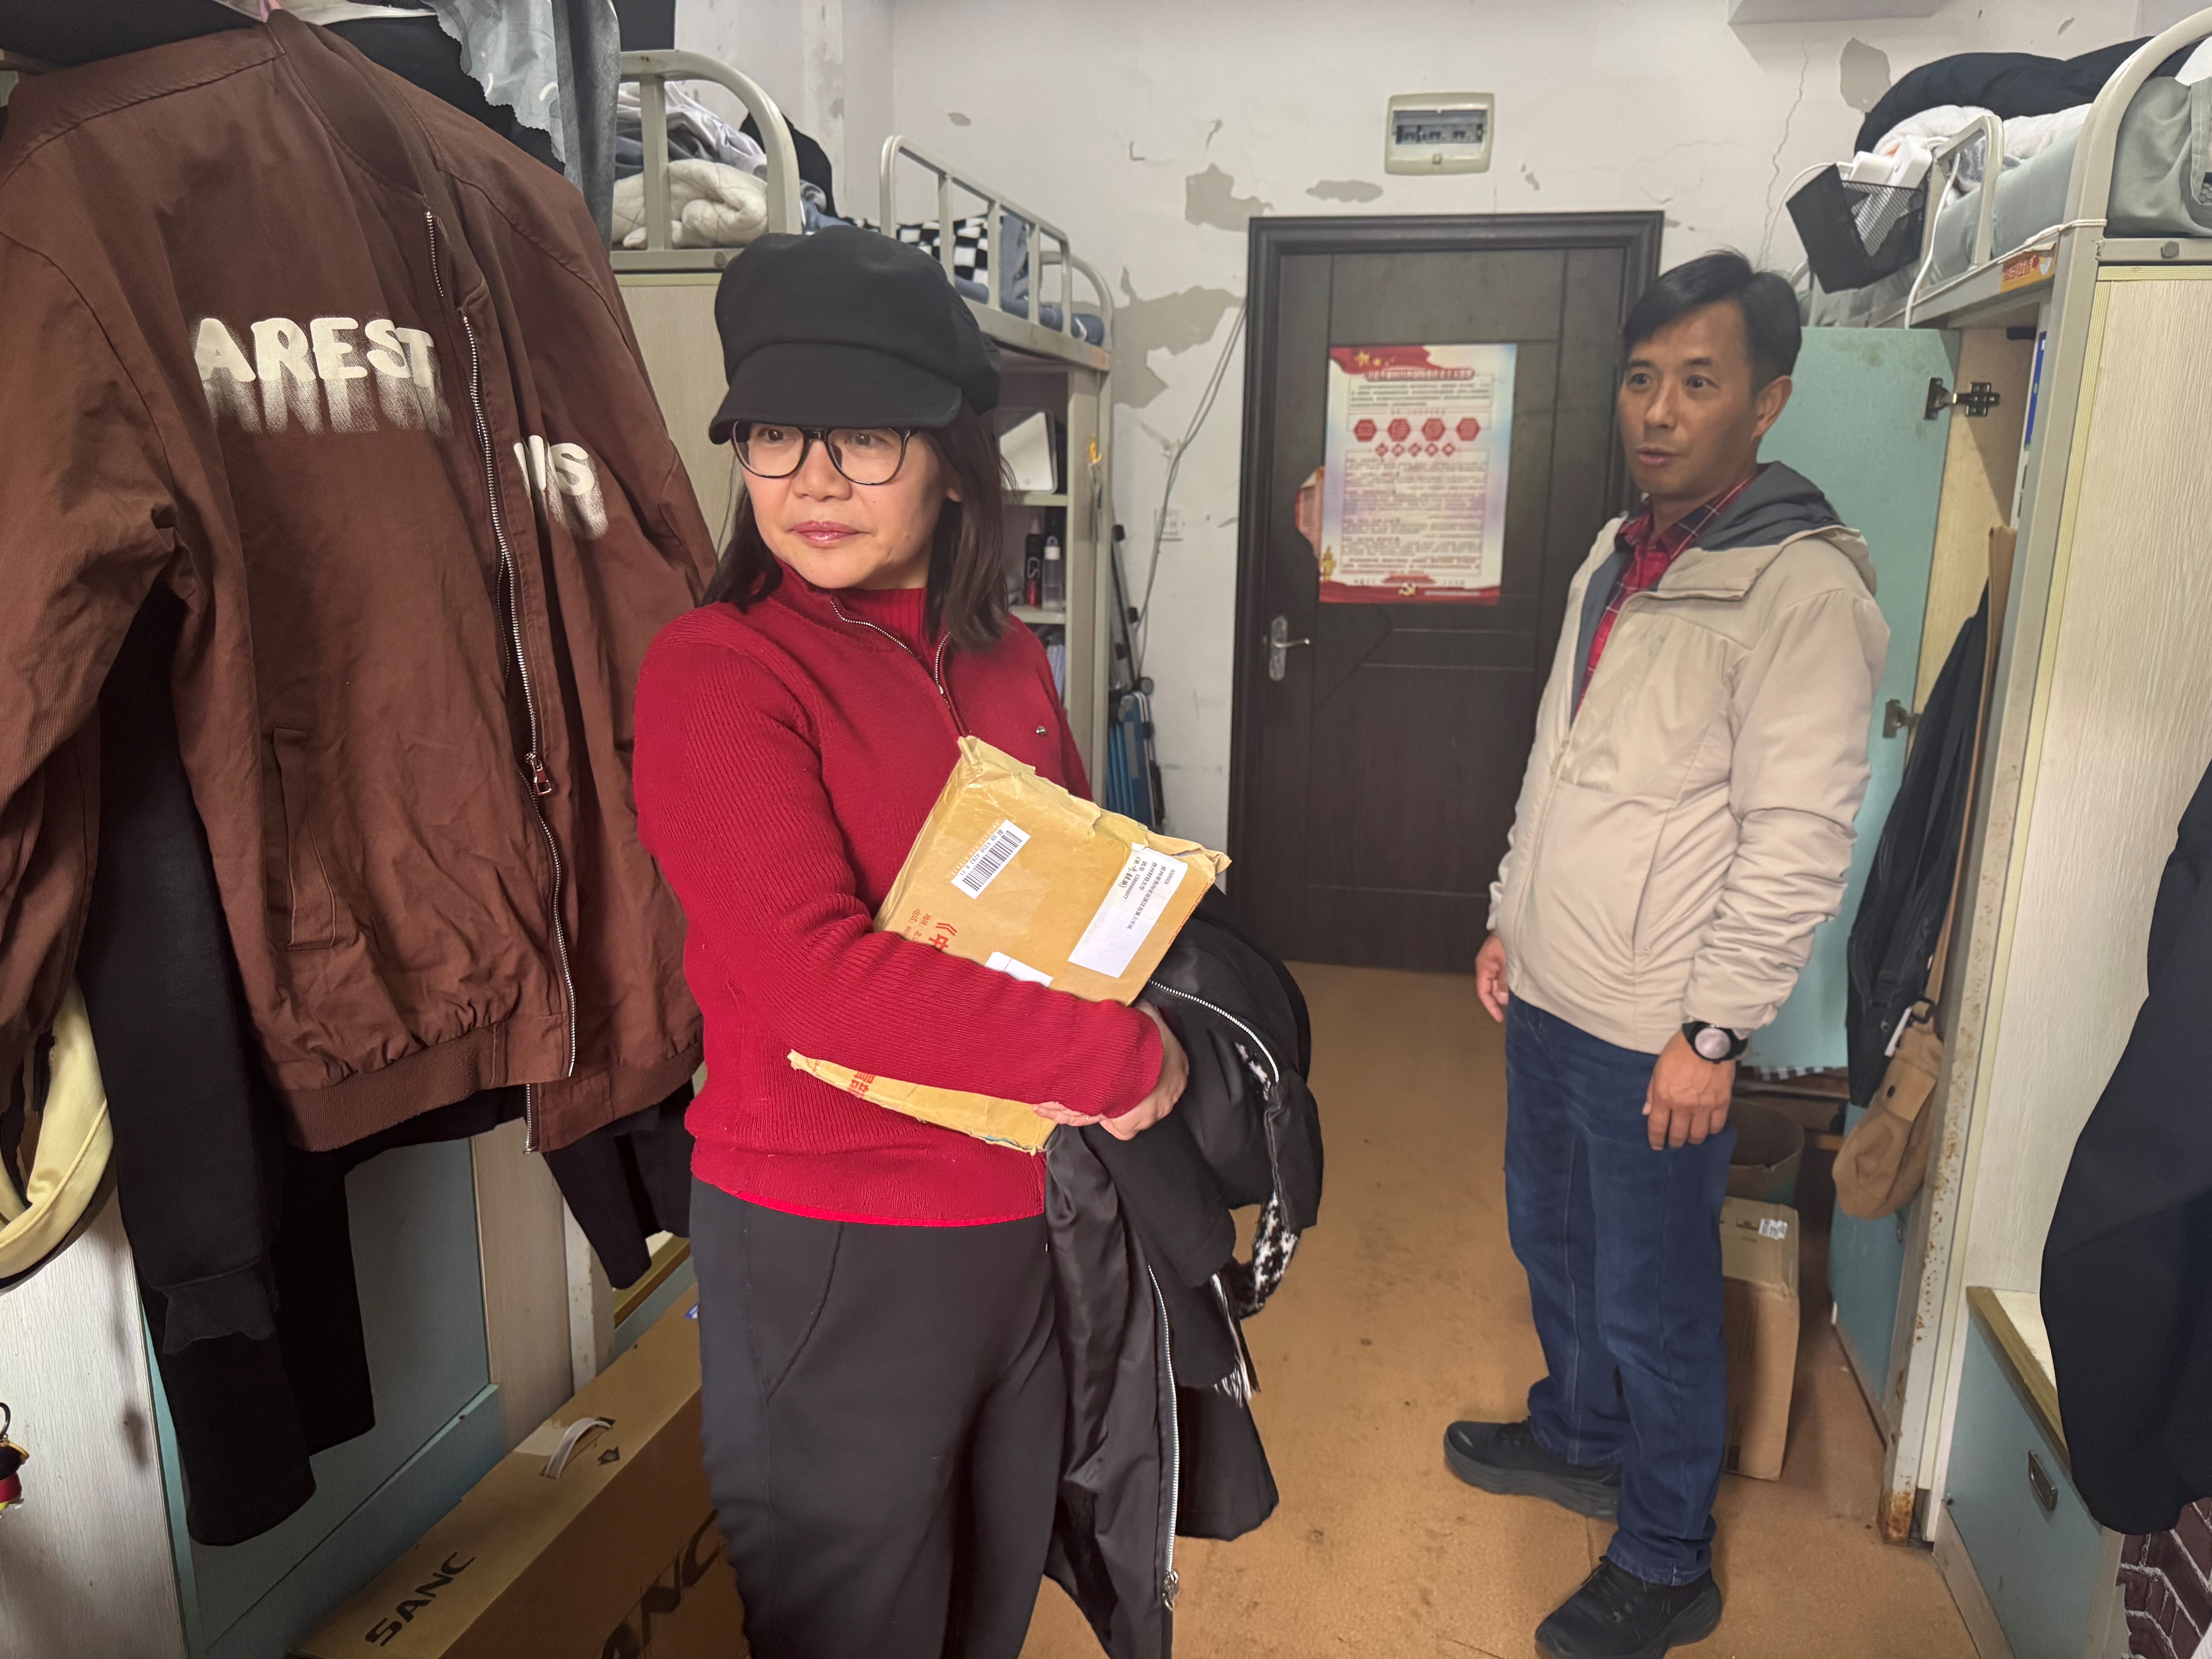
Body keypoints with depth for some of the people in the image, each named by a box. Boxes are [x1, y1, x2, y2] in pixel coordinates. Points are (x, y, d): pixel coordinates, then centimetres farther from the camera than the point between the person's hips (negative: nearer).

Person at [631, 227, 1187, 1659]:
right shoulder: (718, 670, -16)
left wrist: (1130, 1028, -5)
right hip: (835, 1248, -6)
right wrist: (1119, 1057, -21)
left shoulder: (1006, 662, 5)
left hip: (1029, 1213, 6)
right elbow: (813, 975, -27)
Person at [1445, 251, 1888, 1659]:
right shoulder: (1619, 551, 9)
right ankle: (1578, 1438, 48)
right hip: (1549, 997, 8)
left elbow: (1797, 841, -20)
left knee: (1653, 1302, 8)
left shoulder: (1802, 585, -17)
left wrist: (1714, 1032, -19)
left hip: (1656, 1033, -8)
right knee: (1552, 1240, 24)